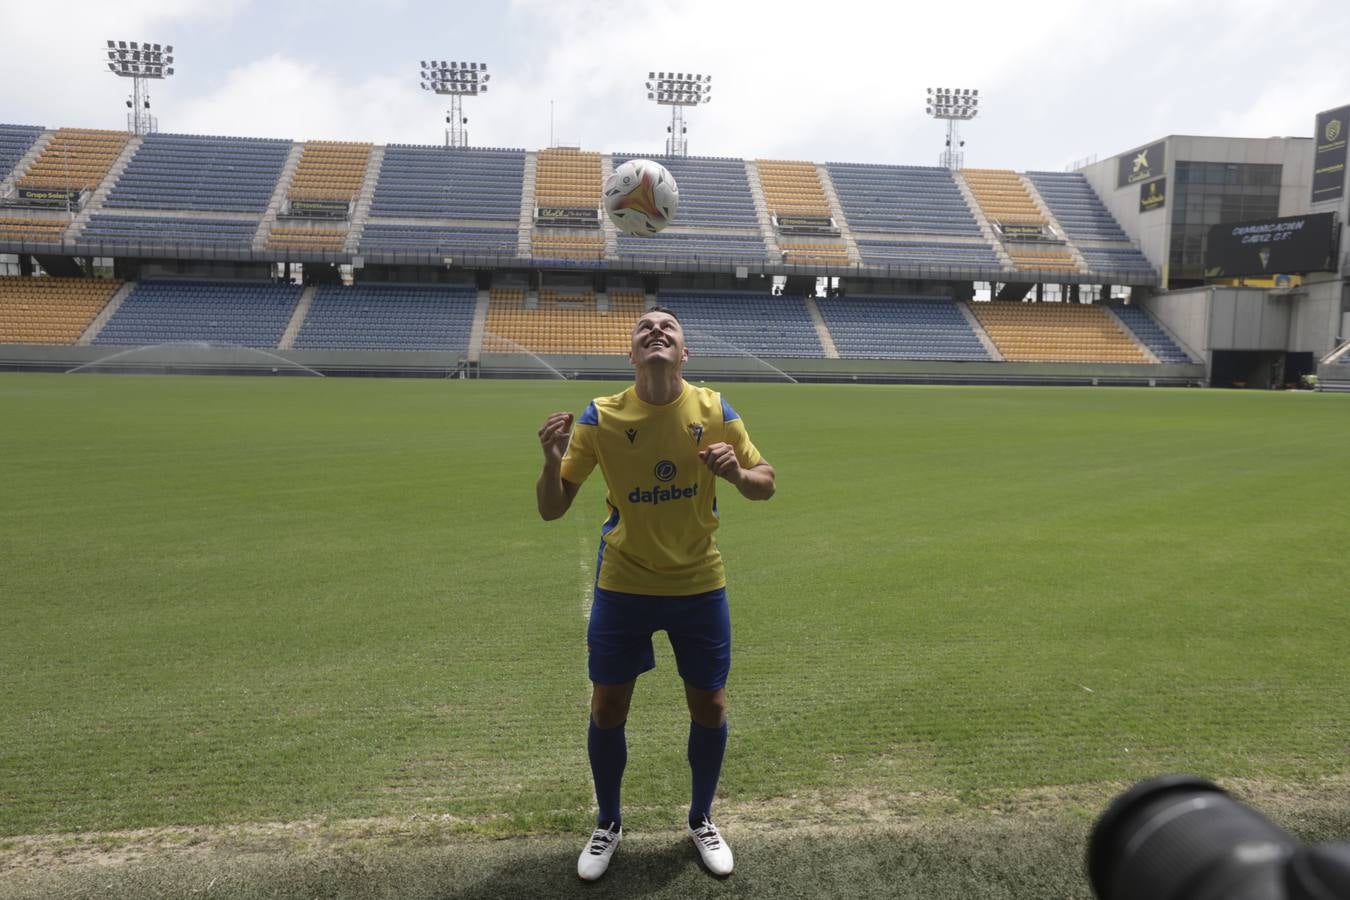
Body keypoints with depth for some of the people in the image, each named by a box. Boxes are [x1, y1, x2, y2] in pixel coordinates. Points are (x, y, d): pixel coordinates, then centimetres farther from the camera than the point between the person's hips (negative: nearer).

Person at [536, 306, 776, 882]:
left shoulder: (714, 411, -9)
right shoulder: (601, 417, -12)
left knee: (709, 706, 8)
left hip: (699, 585, 1)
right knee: (607, 708, 7)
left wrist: (737, 473, -24)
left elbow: (765, 484, 0)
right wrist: (552, 460, -31)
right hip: (622, 586, -1)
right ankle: (608, 824, 33)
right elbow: (552, 509, -10)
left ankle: (701, 821, 35)